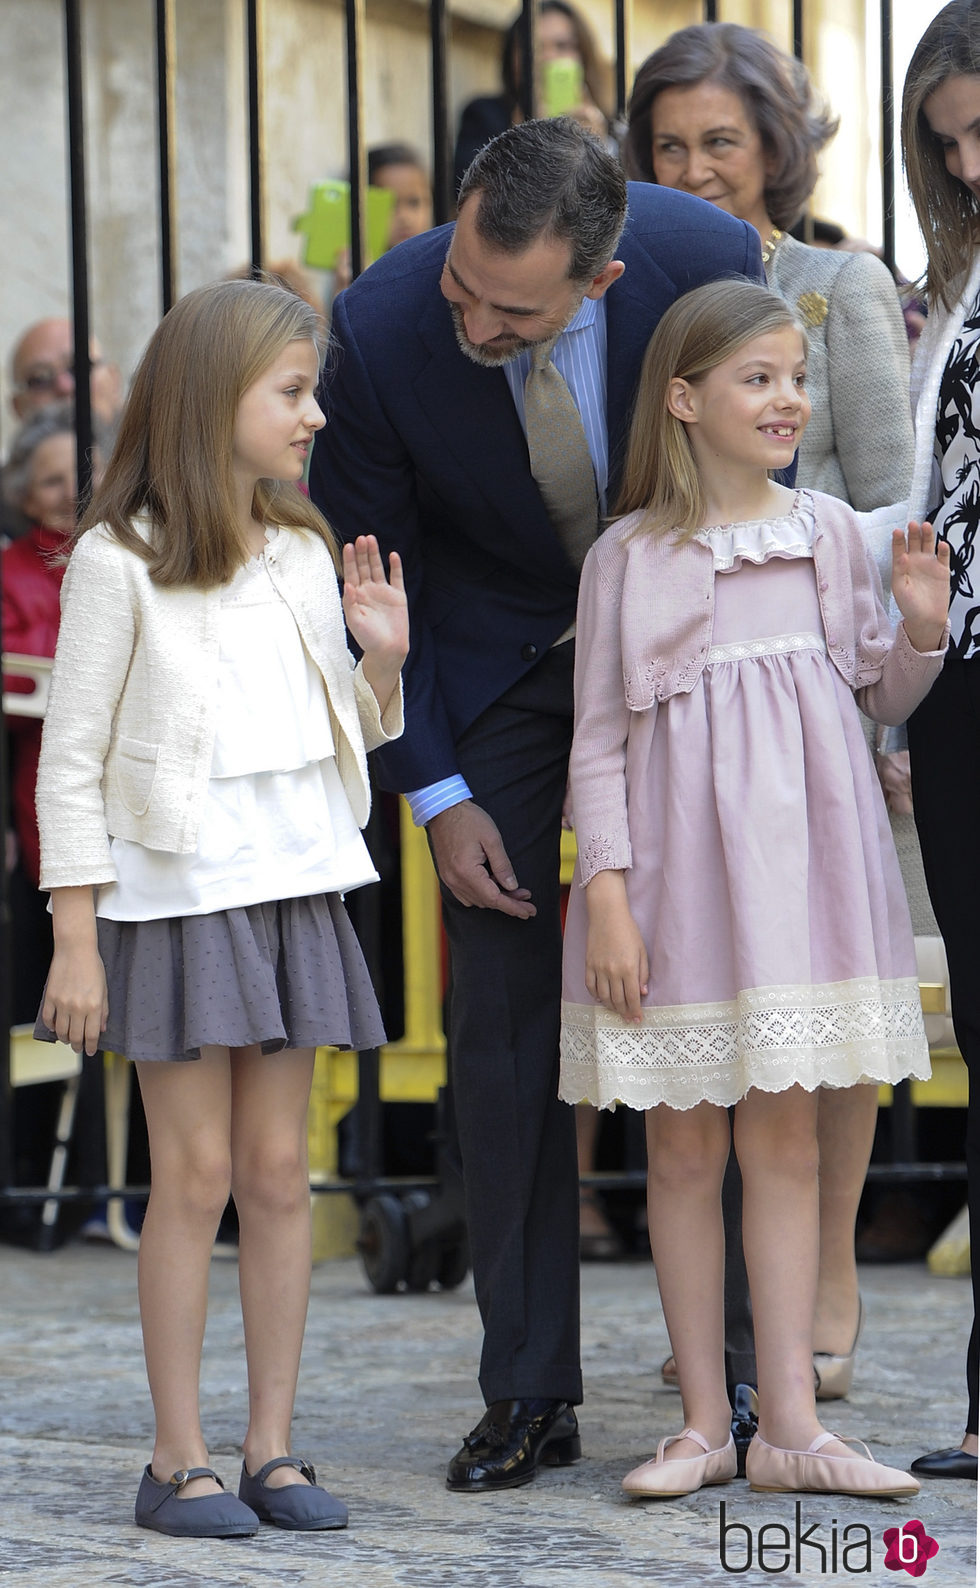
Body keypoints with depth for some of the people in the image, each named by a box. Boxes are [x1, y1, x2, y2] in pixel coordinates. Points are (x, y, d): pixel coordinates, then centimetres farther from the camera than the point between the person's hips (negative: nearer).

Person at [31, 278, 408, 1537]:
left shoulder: (307, 559, 10)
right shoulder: (121, 561, -7)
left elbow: (351, 738, 18)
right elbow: (71, 761, -7)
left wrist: (382, 658, -2)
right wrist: (75, 940, -11)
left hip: (293, 888, 5)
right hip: (174, 895, -5)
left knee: (278, 1172, 6)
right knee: (194, 1174, -2)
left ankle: (272, 1449, 12)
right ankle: (178, 1459, 5)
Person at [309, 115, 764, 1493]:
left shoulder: (710, 263, -25)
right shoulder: (383, 325, -26)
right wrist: (436, 794, -12)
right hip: (492, 658, 0)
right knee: (505, 1010, -3)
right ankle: (529, 1392, 3)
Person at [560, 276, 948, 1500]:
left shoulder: (829, 532, 6)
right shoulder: (630, 557, -2)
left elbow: (882, 699, 14)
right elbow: (599, 741, -2)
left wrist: (922, 629, -5)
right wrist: (605, 895, -9)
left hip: (797, 865, 2)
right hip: (676, 874, -2)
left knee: (785, 1137, 4)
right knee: (684, 1148, 4)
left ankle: (789, 1422, 7)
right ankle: (704, 1422, 12)